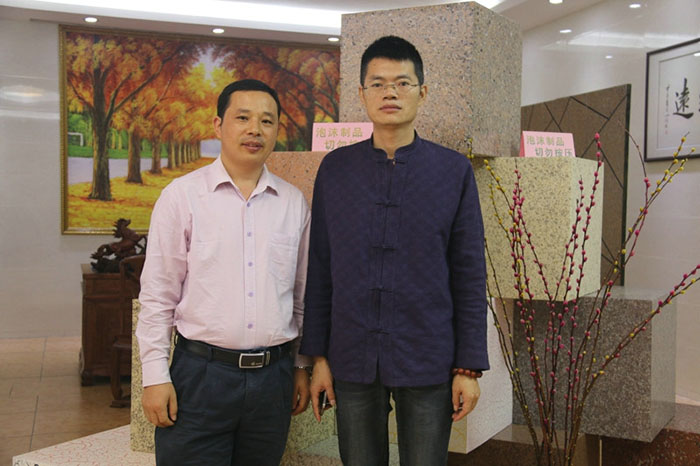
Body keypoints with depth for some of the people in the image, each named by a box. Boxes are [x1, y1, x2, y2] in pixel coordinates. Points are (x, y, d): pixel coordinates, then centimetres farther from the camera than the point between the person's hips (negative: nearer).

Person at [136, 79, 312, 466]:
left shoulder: (294, 203, 6)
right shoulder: (182, 195, -2)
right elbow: (157, 295, -2)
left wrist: (304, 365, 13)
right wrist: (156, 376, -5)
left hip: (273, 375, 3)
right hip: (200, 374, -3)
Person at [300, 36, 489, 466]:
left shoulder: (454, 170, -1)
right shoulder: (335, 169, 3)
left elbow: (469, 274, -1)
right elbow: (320, 269, 5)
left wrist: (469, 367, -4)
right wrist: (318, 355, 4)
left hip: (427, 364, -1)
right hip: (352, 362, 2)